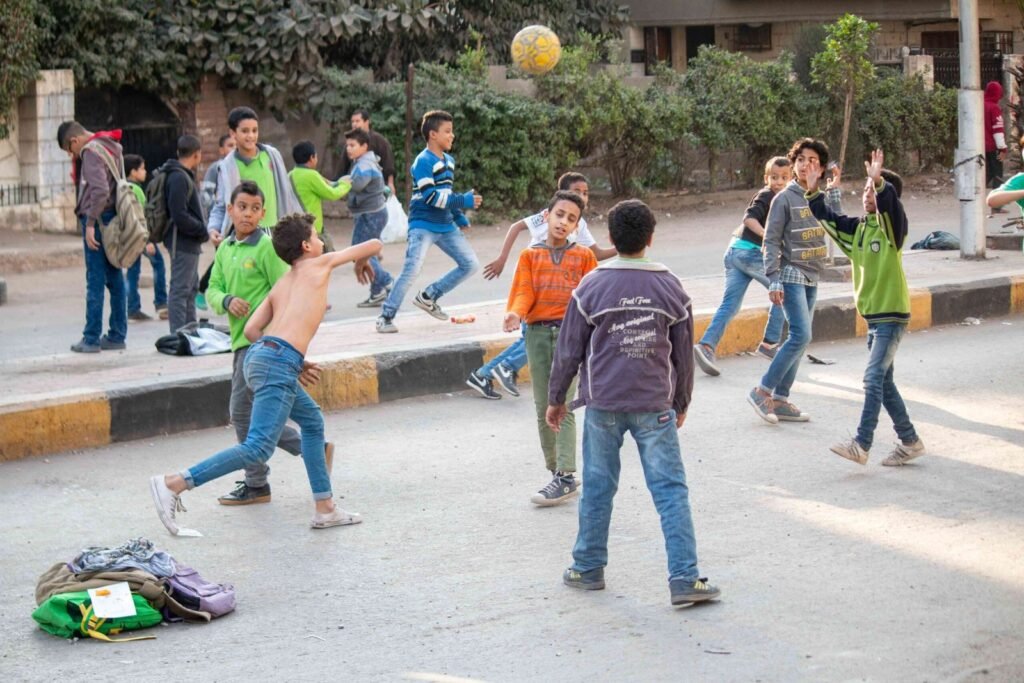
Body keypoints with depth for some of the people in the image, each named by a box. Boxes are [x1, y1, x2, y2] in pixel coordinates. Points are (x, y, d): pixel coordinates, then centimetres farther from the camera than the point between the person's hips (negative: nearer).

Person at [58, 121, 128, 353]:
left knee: (95, 281, -5)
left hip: (98, 218, -9)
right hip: (113, 218, 9)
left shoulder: (91, 151, -12)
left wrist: (90, 223, -20)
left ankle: (91, 339, -2)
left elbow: (100, 190, -23)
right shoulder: (110, 147, 15)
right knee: (114, 278, 10)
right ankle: (117, 335, 14)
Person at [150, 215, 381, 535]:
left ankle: (325, 509, 26)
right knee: (258, 448, -16)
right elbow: (374, 244, 20)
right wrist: (363, 262, 43)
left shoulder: (281, 284, 25)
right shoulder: (320, 263, 11)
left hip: (258, 354, 9)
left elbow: (251, 330, 16)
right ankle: (173, 483, -25)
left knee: (312, 421, 25)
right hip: (280, 362, -9)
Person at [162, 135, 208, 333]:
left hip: (189, 242, 11)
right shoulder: (179, 178, -16)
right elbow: (180, 216, -22)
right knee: (180, 289, -8)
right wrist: (203, 231, -14)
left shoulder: (185, 176, 16)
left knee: (191, 287, 17)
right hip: (182, 242, -11)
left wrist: (203, 229, 7)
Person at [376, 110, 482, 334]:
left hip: (446, 226, 8)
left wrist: (459, 217, 17)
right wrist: (463, 201, -23)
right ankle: (386, 316, -6)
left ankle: (428, 297, 17)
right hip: (423, 226, -8)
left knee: (470, 264, 6)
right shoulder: (423, 162, -15)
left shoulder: (449, 161, 12)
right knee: (411, 270, -18)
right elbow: (430, 197, -22)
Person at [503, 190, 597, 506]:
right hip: (537, 333, 3)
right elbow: (524, 292, 1)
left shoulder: (583, 256, 9)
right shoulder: (530, 256, 12)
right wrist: (515, 314, -20)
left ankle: (566, 476, -13)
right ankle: (556, 472, 15)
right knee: (543, 408, 6)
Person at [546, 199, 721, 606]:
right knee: (671, 490, 0)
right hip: (655, 405, 0)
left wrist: (556, 399, 13)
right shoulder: (670, 288, 0)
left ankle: (588, 569, 22)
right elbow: (683, 354, 8)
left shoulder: (592, 287, -4)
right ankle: (684, 580, -5)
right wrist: (681, 403, 22)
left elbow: (569, 350, 1)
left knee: (598, 488, 12)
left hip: (603, 404, 0)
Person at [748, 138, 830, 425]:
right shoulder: (785, 199, -8)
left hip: (812, 279, 7)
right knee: (801, 336, -16)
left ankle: (780, 400, 13)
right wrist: (774, 280, -16)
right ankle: (762, 391, -7)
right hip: (791, 275, -7)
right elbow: (771, 241, -9)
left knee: (799, 339, 7)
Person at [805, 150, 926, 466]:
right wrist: (813, 192, 0)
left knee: (874, 378, -14)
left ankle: (861, 445, -16)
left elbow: (890, 203, -31)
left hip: (892, 315, -8)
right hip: (872, 317, 8)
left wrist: (878, 181, -47)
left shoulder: (892, 226, -11)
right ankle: (909, 441, 22)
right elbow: (828, 219, 13)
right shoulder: (857, 228, 10)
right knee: (884, 382, 12)